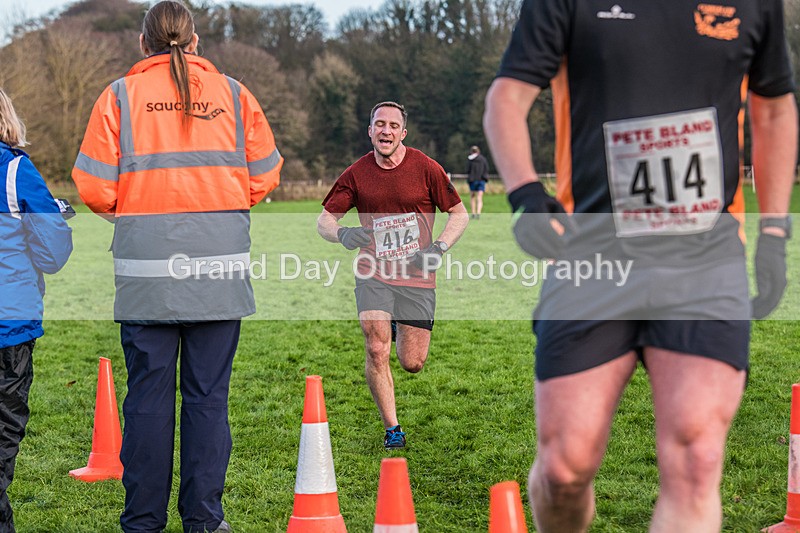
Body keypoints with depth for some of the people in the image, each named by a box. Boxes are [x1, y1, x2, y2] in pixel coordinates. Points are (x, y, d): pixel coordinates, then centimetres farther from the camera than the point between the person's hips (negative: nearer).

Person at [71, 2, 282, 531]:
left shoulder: (121, 95, 3)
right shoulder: (232, 93, 8)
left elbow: (95, 189, -2)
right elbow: (264, 178, 7)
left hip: (147, 266, -1)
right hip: (221, 265, 1)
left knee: (149, 393, 5)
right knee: (209, 394, 7)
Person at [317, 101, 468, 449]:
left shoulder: (426, 168, -4)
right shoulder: (356, 175, 0)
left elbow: (459, 214, 4)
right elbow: (324, 220, 5)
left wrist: (438, 249, -12)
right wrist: (342, 235, -18)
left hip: (417, 277, 0)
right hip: (374, 276, 1)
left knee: (412, 363, 1)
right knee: (377, 352, -14)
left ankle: (404, 328, 38)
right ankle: (392, 429, 3)